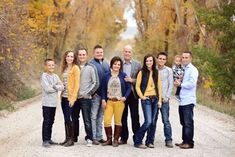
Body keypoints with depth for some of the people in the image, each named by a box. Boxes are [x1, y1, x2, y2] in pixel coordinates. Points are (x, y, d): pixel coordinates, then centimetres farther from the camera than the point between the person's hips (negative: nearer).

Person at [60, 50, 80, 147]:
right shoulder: (64, 68, 15)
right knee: (66, 119, 8)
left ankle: (71, 139, 0)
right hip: (63, 97, 7)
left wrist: (73, 97, -16)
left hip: (70, 97, -7)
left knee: (68, 118, -8)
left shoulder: (75, 68, -6)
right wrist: (61, 95, 9)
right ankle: (67, 138, 14)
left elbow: (77, 84, -11)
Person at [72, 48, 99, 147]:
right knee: (74, 118, 10)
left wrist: (88, 93, -7)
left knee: (87, 119, -5)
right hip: (75, 97, 4)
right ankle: (74, 137, 21)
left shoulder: (91, 68, 0)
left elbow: (96, 83, -2)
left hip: (85, 98, -4)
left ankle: (89, 139, 1)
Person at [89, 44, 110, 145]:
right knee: (93, 116, -4)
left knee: (100, 116, 12)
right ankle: (93, 137, -1)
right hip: (95, 94, -7)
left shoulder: (106, 64, 14)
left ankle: (99, 137, 18)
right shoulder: (91, 64, -7)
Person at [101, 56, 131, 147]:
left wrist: (125, 97, -9)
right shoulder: (107, 76, 6)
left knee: (118, 121, 4)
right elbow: (103, 88, 8)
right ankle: (109, 139, 9)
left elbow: (128, 87, 5)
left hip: (119, 101, -1)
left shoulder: (123, 75, 3)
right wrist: (103, 100, -1)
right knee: (107, 121, -6)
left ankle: (116, 140, 13)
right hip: (109, 101, 1)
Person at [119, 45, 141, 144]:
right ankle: (124, 138, 13)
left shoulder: (137, 65, 4)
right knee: (123, 117, 6)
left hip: (133, 94, -1)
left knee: (135, 116, 1)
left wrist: (132, 80, -14)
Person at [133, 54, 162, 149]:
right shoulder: (142, 72, -2)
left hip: (155, 99, 4)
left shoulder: (156, 72, 9)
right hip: (146, 99, -4)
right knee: (148, 121, -13)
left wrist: (159, 100, 4)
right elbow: (137, 86, -2)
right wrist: (142, 97, -11)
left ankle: (149, 141, 15)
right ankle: (137, 140, -2)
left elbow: (159, 87, 10)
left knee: (153, 122, 5)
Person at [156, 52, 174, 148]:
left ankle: (168, 140, -3)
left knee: (166, 120, -5)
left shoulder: (168, 71, 4)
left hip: (164, 99, -1)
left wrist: (166, 97, -6)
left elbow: (171, 85, 2)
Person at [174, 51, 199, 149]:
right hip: (182, 100, 9)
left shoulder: (193, 70, -8)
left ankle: (189, 142, -2)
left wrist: (180, 84, -9)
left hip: (188, 101, -9)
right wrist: (178, 82, 5)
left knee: (188, 122, -6)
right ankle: (185, 141, 21)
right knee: (183, 122, 13)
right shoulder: (183, 69, 18)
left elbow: (191, 84, -19)